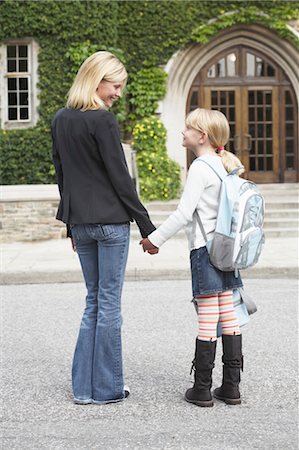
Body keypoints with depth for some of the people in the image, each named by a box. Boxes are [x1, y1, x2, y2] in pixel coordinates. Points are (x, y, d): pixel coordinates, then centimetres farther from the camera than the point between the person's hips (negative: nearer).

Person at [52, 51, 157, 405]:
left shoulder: (60, 120, 10)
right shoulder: (102, 120, -13)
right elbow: (120, 178, -13)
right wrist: (146, 226, -8)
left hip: (80, 223, 7)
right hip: (111, 221, -7)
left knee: (94, 301, 14)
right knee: (109, 305, 1)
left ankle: (83, 387, 17)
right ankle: (107, 389, 10)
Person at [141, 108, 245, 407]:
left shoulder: (200, 168, -12)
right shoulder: (225, 165, 13)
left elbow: (184, 214, -16)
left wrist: (155, 238, -8)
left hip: (205, 250, -8)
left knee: (207, 319, -4)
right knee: (229, 317, 8)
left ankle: (202, 389, 3)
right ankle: (231, 387, 14)